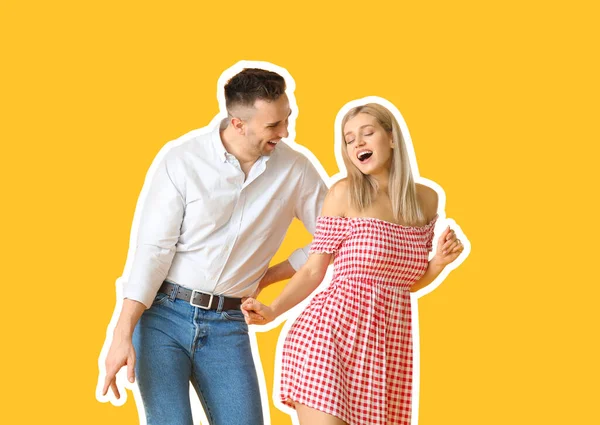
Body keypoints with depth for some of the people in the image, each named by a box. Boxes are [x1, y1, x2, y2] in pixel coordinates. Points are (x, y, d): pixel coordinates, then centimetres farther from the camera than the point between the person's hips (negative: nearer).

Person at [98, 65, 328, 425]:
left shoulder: (296, 170, -2)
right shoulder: (183, 160, -7)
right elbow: (153, 250, -9)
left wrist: (266, 278, 4)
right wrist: (123, 335, -15)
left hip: (227, 326, 3)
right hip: (163, 315, -2)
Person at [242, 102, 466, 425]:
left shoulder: (426, 199, 10)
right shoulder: (344, 193, -2)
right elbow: (314, 270, -1)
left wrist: (440, 261, 0)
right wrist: (271, 311, -14)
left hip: (389, 344, 5)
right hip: (330, 331, -4)